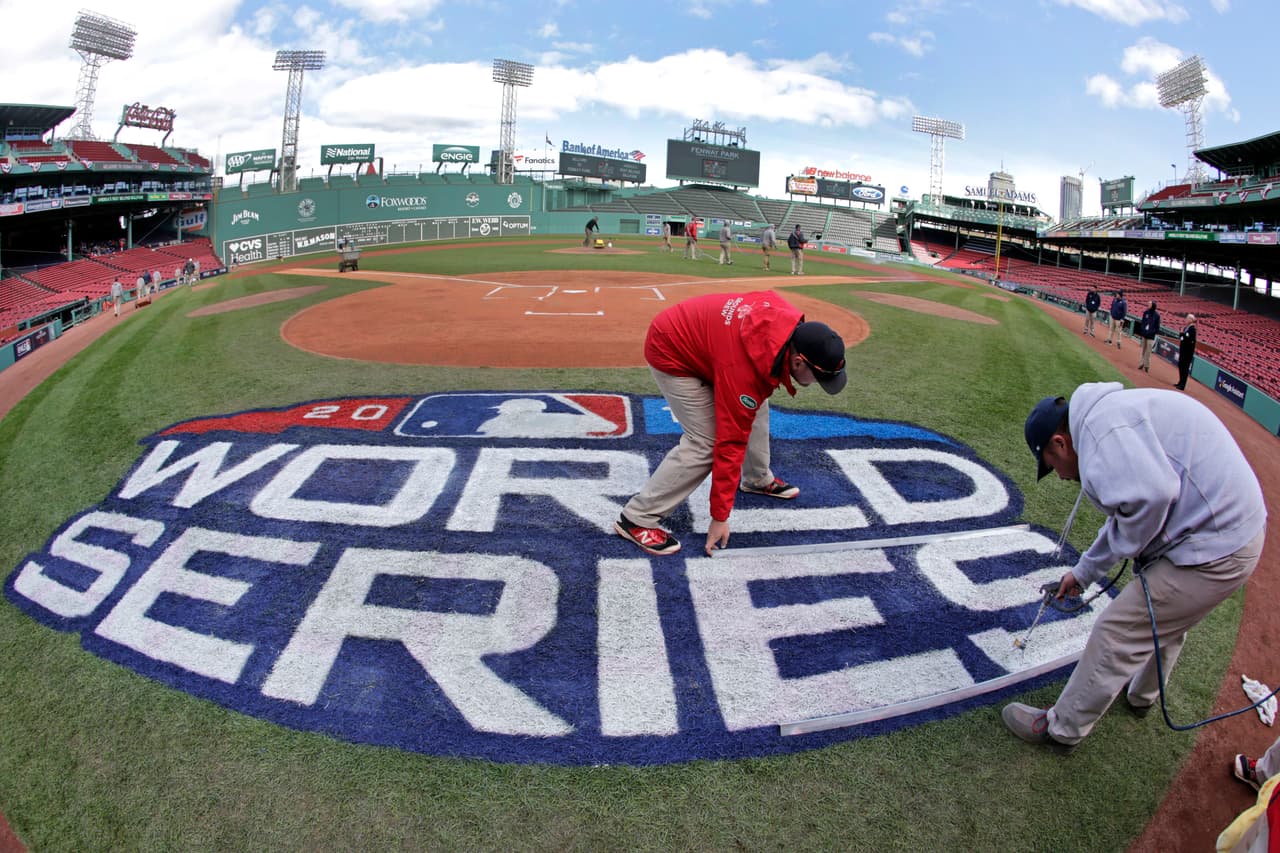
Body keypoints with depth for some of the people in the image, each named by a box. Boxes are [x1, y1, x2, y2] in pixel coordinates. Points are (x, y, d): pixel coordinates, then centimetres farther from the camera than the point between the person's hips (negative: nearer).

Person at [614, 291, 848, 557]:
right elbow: (730, 444, -30)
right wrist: (720, 517, -23)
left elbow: (763, 297, 7)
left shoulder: (793, 322, -17)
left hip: (702, 332, 9)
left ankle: (758, 479, 36)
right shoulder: (744, 370, -36)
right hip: (671, 354, -9)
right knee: (705, 443, -16)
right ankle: (636, 518, -9)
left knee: (755, 409, 13)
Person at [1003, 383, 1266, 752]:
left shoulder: (1101, 423, -18)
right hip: (1240, 535, 10)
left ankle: (1062, 730, 16)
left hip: (1212, 552, -10)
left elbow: (1150, 494, -35)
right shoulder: (1115, 418, 16)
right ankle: (1141, 697, 55)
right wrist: (1084, 571, 37)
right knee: (1166, 624, 31)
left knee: (1116, 635, 1)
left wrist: (1128, 546, -14)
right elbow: (1125, 512, 28)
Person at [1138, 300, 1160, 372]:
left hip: (1151, 336, -4)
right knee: (1143, 350, 13)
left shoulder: (1157, 315, -8)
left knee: (1148, 351, -2)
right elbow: (1142, 323, 7)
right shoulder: (1145, 312, 4)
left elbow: (1157, 327, -5)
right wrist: (1140, 332, 0)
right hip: (1144, 334, 4)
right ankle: (1141, 364, 22)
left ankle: (1147, 366, 6)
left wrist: (1154, 333, -14)